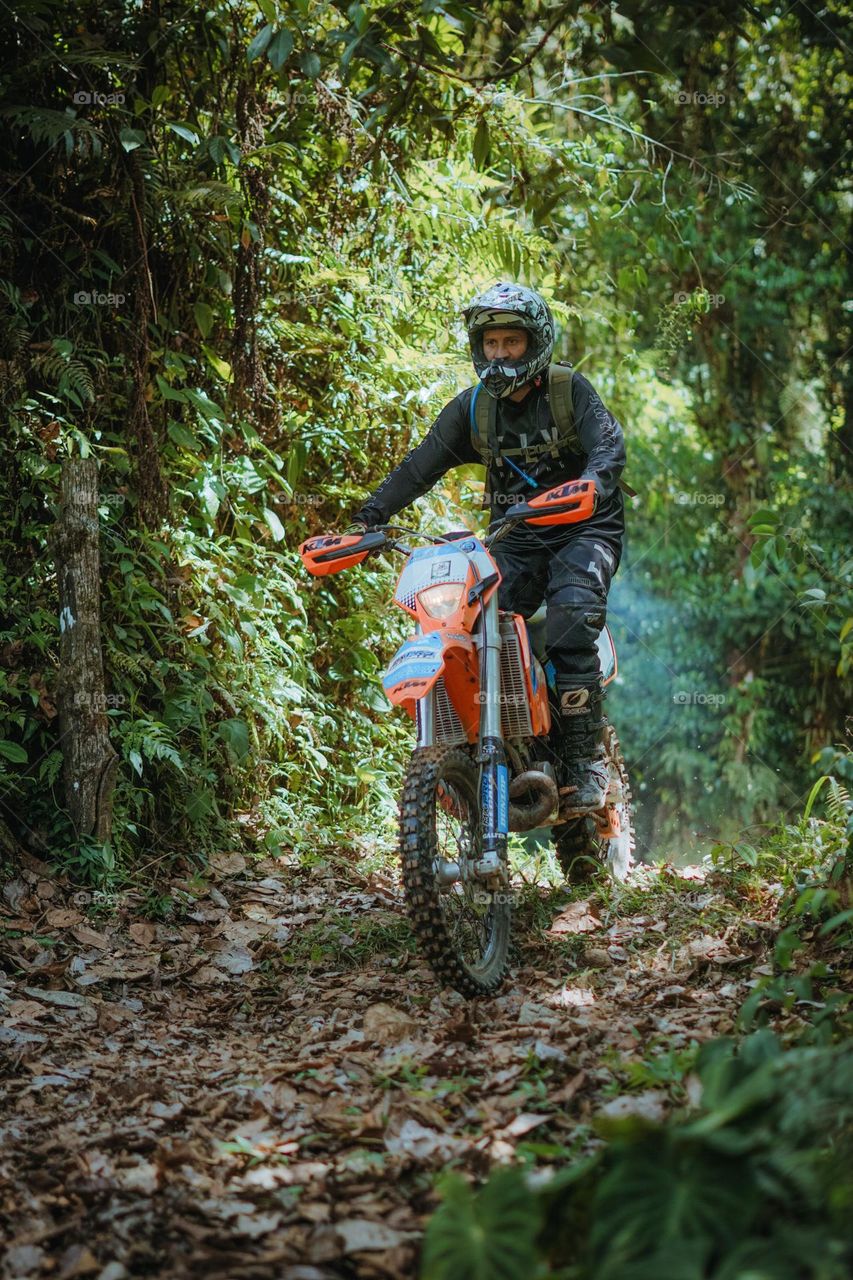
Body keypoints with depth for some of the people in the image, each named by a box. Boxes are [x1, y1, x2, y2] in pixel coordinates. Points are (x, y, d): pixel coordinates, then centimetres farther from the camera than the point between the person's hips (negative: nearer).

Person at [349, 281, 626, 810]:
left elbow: (610, 445, -18)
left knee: (570, 619, -29)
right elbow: (420, 467, 2)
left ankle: (585, 758, -22)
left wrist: (592, 484, -42)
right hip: (516, 538, 4)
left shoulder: (571, 389, -4)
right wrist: (366, 519, -11)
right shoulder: (472, 407, 7)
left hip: (584, 528, -4)